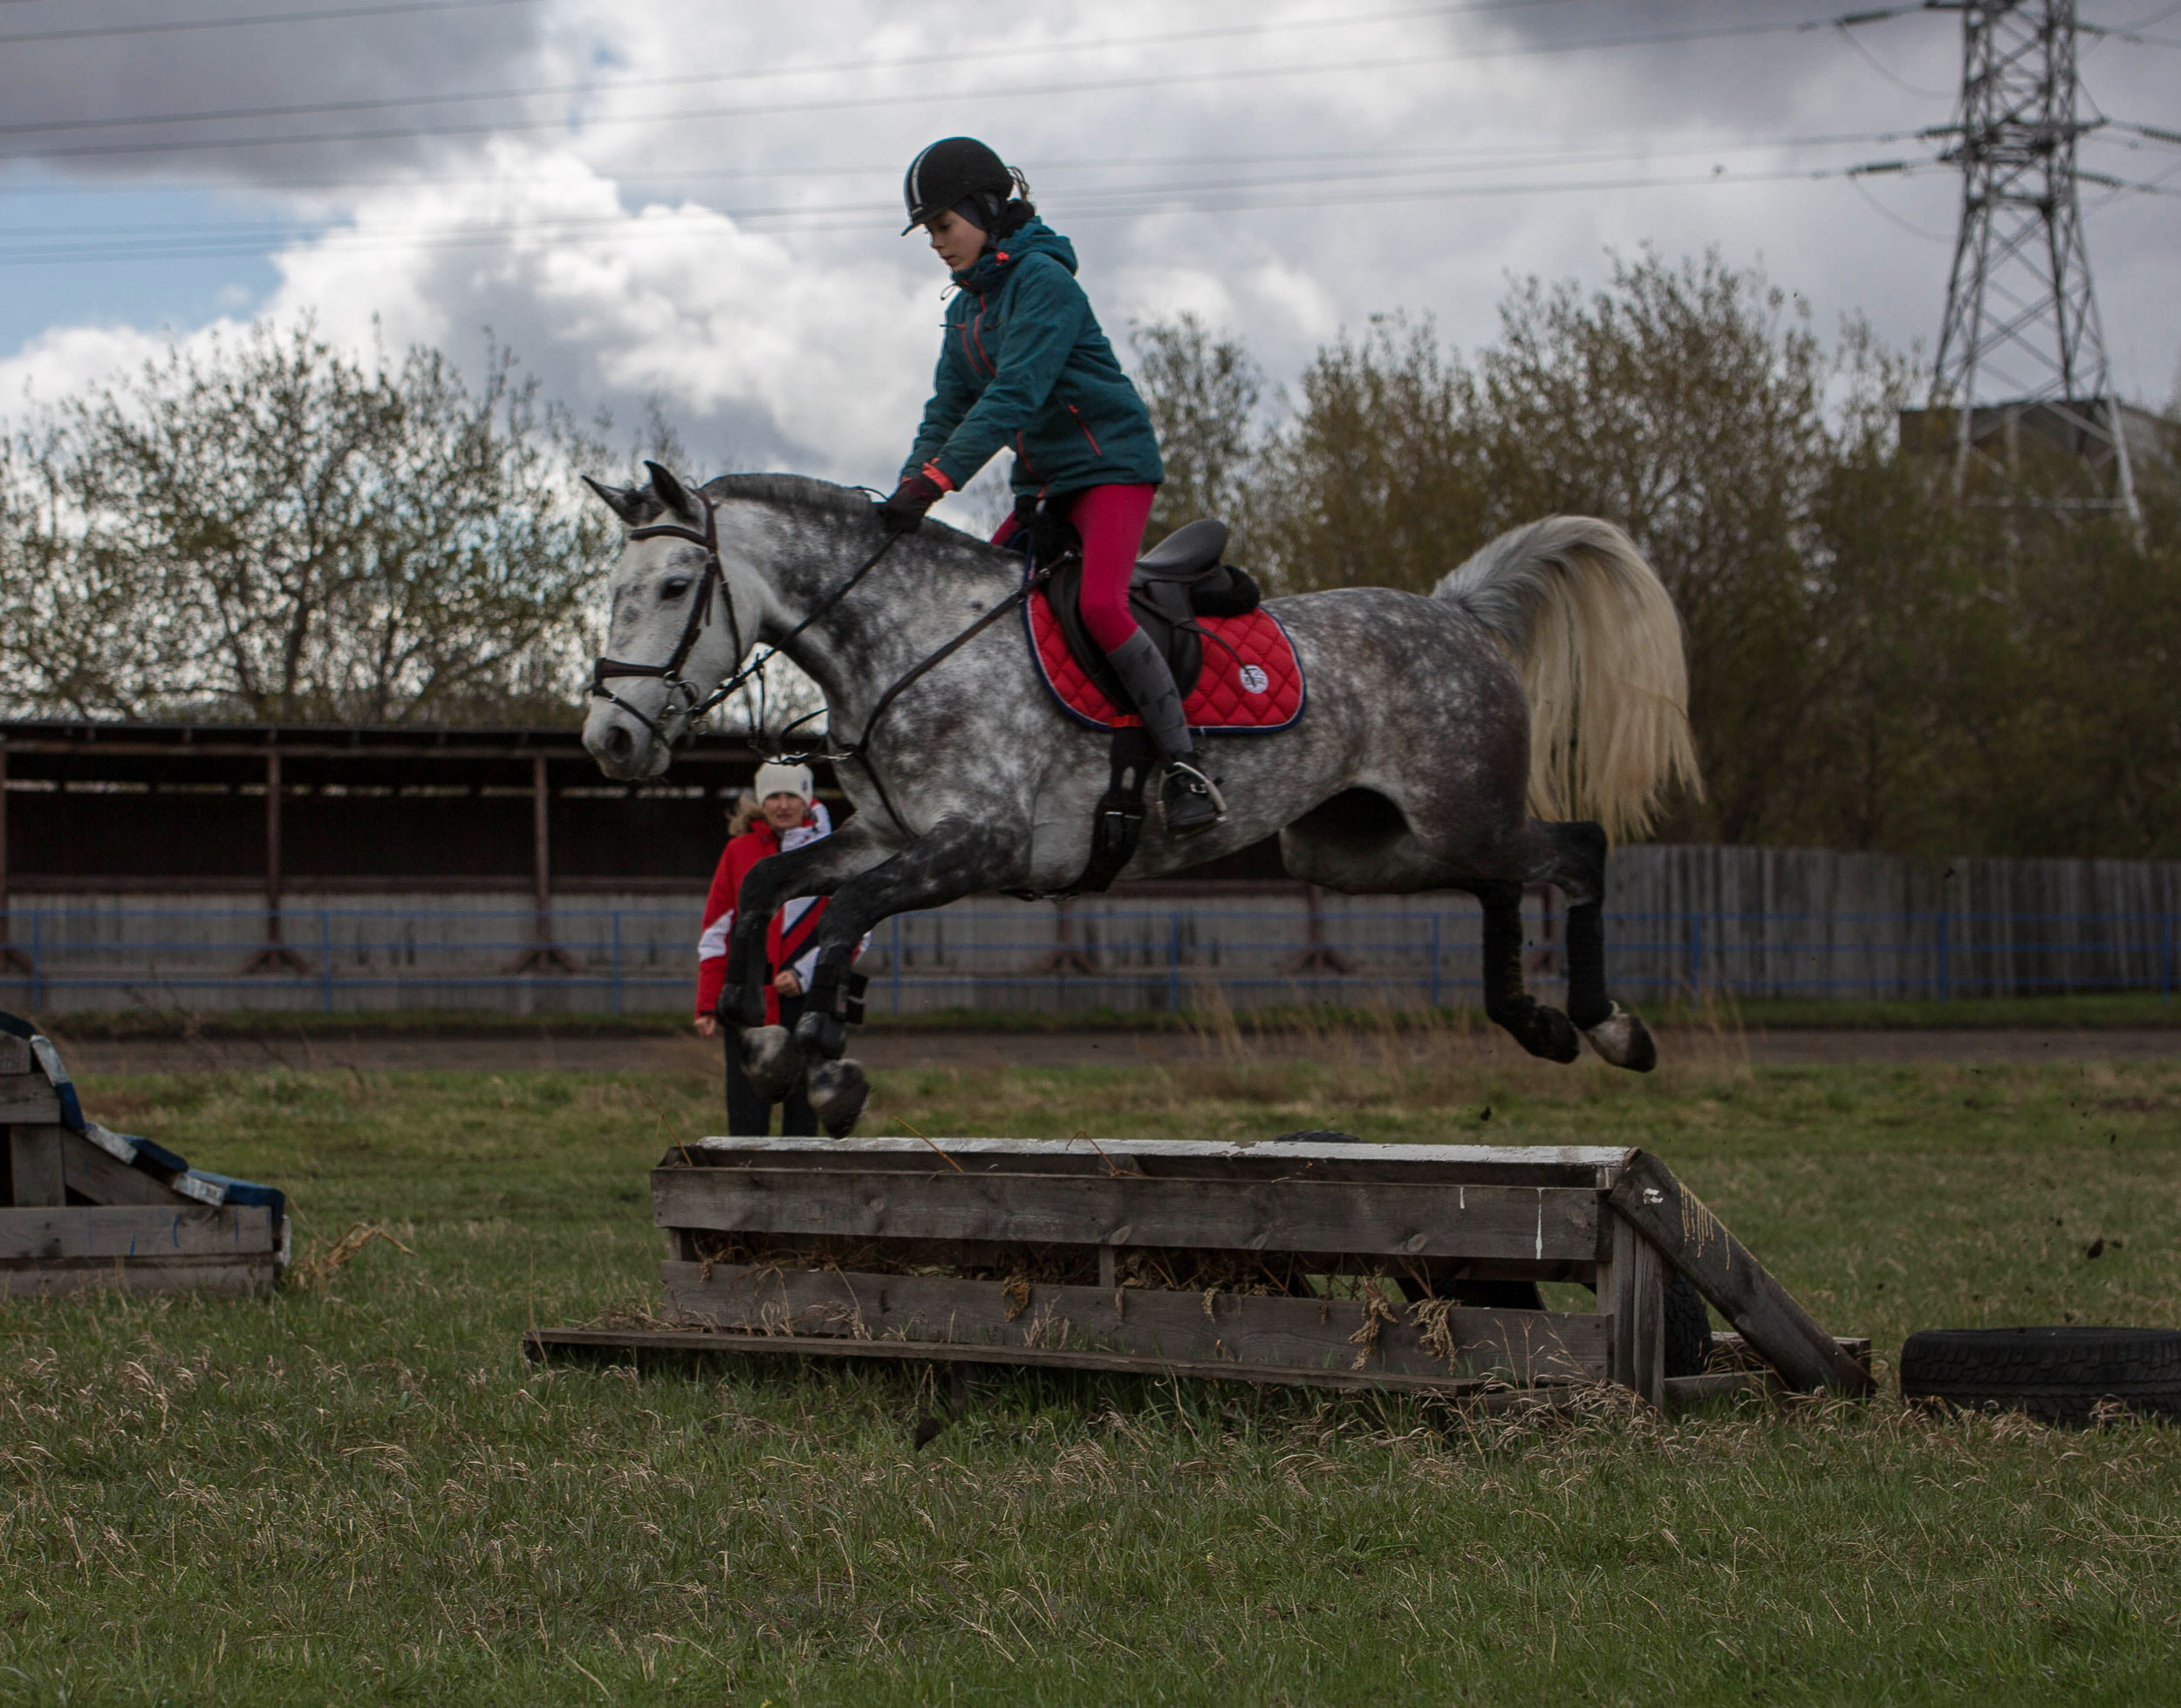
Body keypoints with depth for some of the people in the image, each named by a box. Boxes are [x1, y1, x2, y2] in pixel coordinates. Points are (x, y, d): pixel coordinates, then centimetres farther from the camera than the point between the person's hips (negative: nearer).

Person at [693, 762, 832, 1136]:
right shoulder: (739, 852, 7)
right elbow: (716, 933, 8)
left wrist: (804, 974, -10)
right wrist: (707, 1005, 2)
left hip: (809, 1001, -1)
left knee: (802, 1114, 2)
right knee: (746, 1114, -4)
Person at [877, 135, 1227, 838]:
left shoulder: (1042, 281, -16)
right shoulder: (967, 308, 12)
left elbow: (1013, 396, -26)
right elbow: (949, 410, 10)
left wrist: (935, 482, -32)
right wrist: (906, 492, -6)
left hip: (1113, 465, -10)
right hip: (1044, 484, 10)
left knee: (1101, 604, -27)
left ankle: (1186, 769, -23)